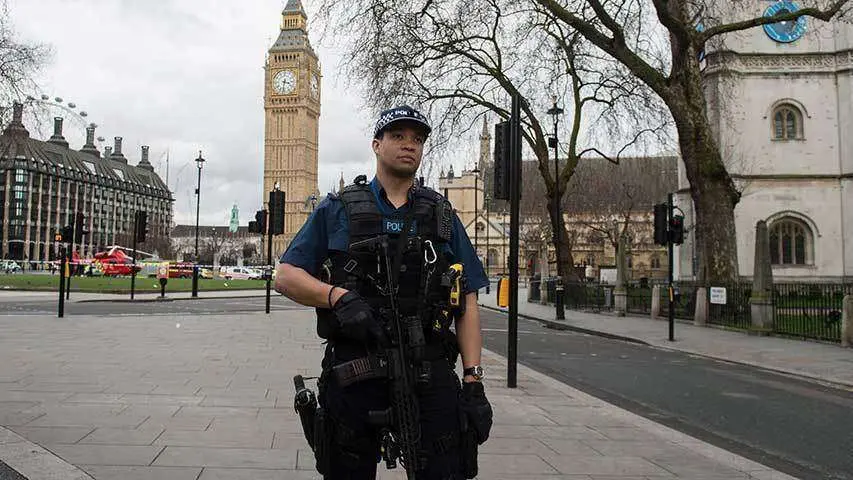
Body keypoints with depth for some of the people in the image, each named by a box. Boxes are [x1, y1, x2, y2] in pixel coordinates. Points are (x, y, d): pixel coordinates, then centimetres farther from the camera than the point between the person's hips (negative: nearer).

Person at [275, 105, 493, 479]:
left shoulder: (442, 216, 12)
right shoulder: (337, 210, 8)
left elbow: (467, 304, 9)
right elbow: (285, 276, 3)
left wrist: (473, 380, 0)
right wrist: (339, 297, -16)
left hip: (431, 377, 1)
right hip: (353, 376, 0)